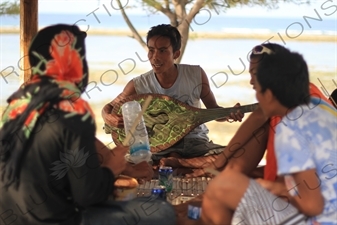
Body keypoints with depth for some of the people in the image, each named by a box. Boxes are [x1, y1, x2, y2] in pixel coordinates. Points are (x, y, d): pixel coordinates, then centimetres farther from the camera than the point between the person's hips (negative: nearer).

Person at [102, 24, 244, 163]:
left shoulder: (196, 75, -8)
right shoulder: (138, 85, -11)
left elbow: (214, 110, 3)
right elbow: (109, 108, 2)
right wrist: (109, 118, -22)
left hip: (195, 141, 1)